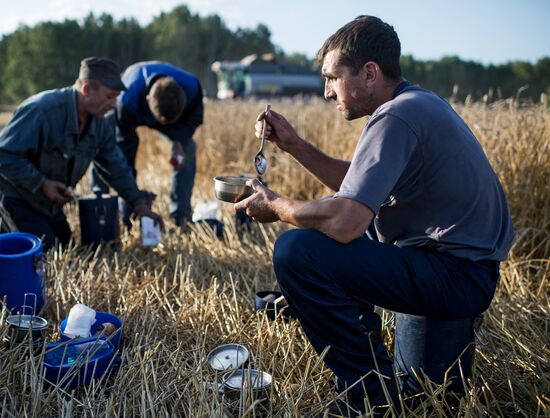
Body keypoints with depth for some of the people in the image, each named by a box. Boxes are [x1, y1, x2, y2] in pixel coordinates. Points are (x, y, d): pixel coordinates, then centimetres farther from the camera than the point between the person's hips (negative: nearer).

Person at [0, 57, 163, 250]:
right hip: (16, 197, -7)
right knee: (44, 249, -16)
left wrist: (140, 205, -2)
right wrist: (42, 183, -27)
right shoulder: (41, 110, -28)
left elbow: (117, 168, 4)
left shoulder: (100, 125, -4)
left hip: (50, 203, 8)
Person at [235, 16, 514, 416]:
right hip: (466, 264, 11)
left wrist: (275, 206, -12)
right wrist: (294, 145, 8)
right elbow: (357, 183, 15)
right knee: (328, 211, 24)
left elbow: (345, 222, -30)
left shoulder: (396, 118, -22)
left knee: (295, 250, -22)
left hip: (458, 278, -11)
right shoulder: (418, 102, 10)